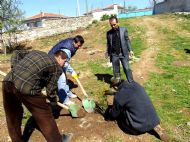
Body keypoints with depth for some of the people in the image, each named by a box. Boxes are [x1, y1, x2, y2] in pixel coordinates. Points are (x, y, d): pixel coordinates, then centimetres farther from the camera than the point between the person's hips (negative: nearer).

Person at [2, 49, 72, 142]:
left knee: (13, 116, 24)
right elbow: (51, 89, 8)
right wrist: (53, 101, 26)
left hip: (7, 82, 7)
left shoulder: (36, 52, 24)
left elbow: (16, 53, 22)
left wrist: (14, 69, 15)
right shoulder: (57, 68, 5)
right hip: (26, 88, -7)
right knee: (44, 115, 14)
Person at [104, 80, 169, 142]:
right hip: (153, 120, 5)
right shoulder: (135, 84, 6)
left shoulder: (119, 96, -11)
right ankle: (155, 126, 13)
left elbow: (114, 114, 5)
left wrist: (110, 106, 24)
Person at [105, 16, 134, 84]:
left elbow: (127, 40, 3)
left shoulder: (123, 30, 0)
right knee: (116, 70, 9)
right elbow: (108, 44, 9)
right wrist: (107, 52, -2)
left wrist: (130, 50, -2)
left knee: (126, 68, 0)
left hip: (123, 53, -1)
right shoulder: (109, 33, 3)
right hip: (114, 54, 2)